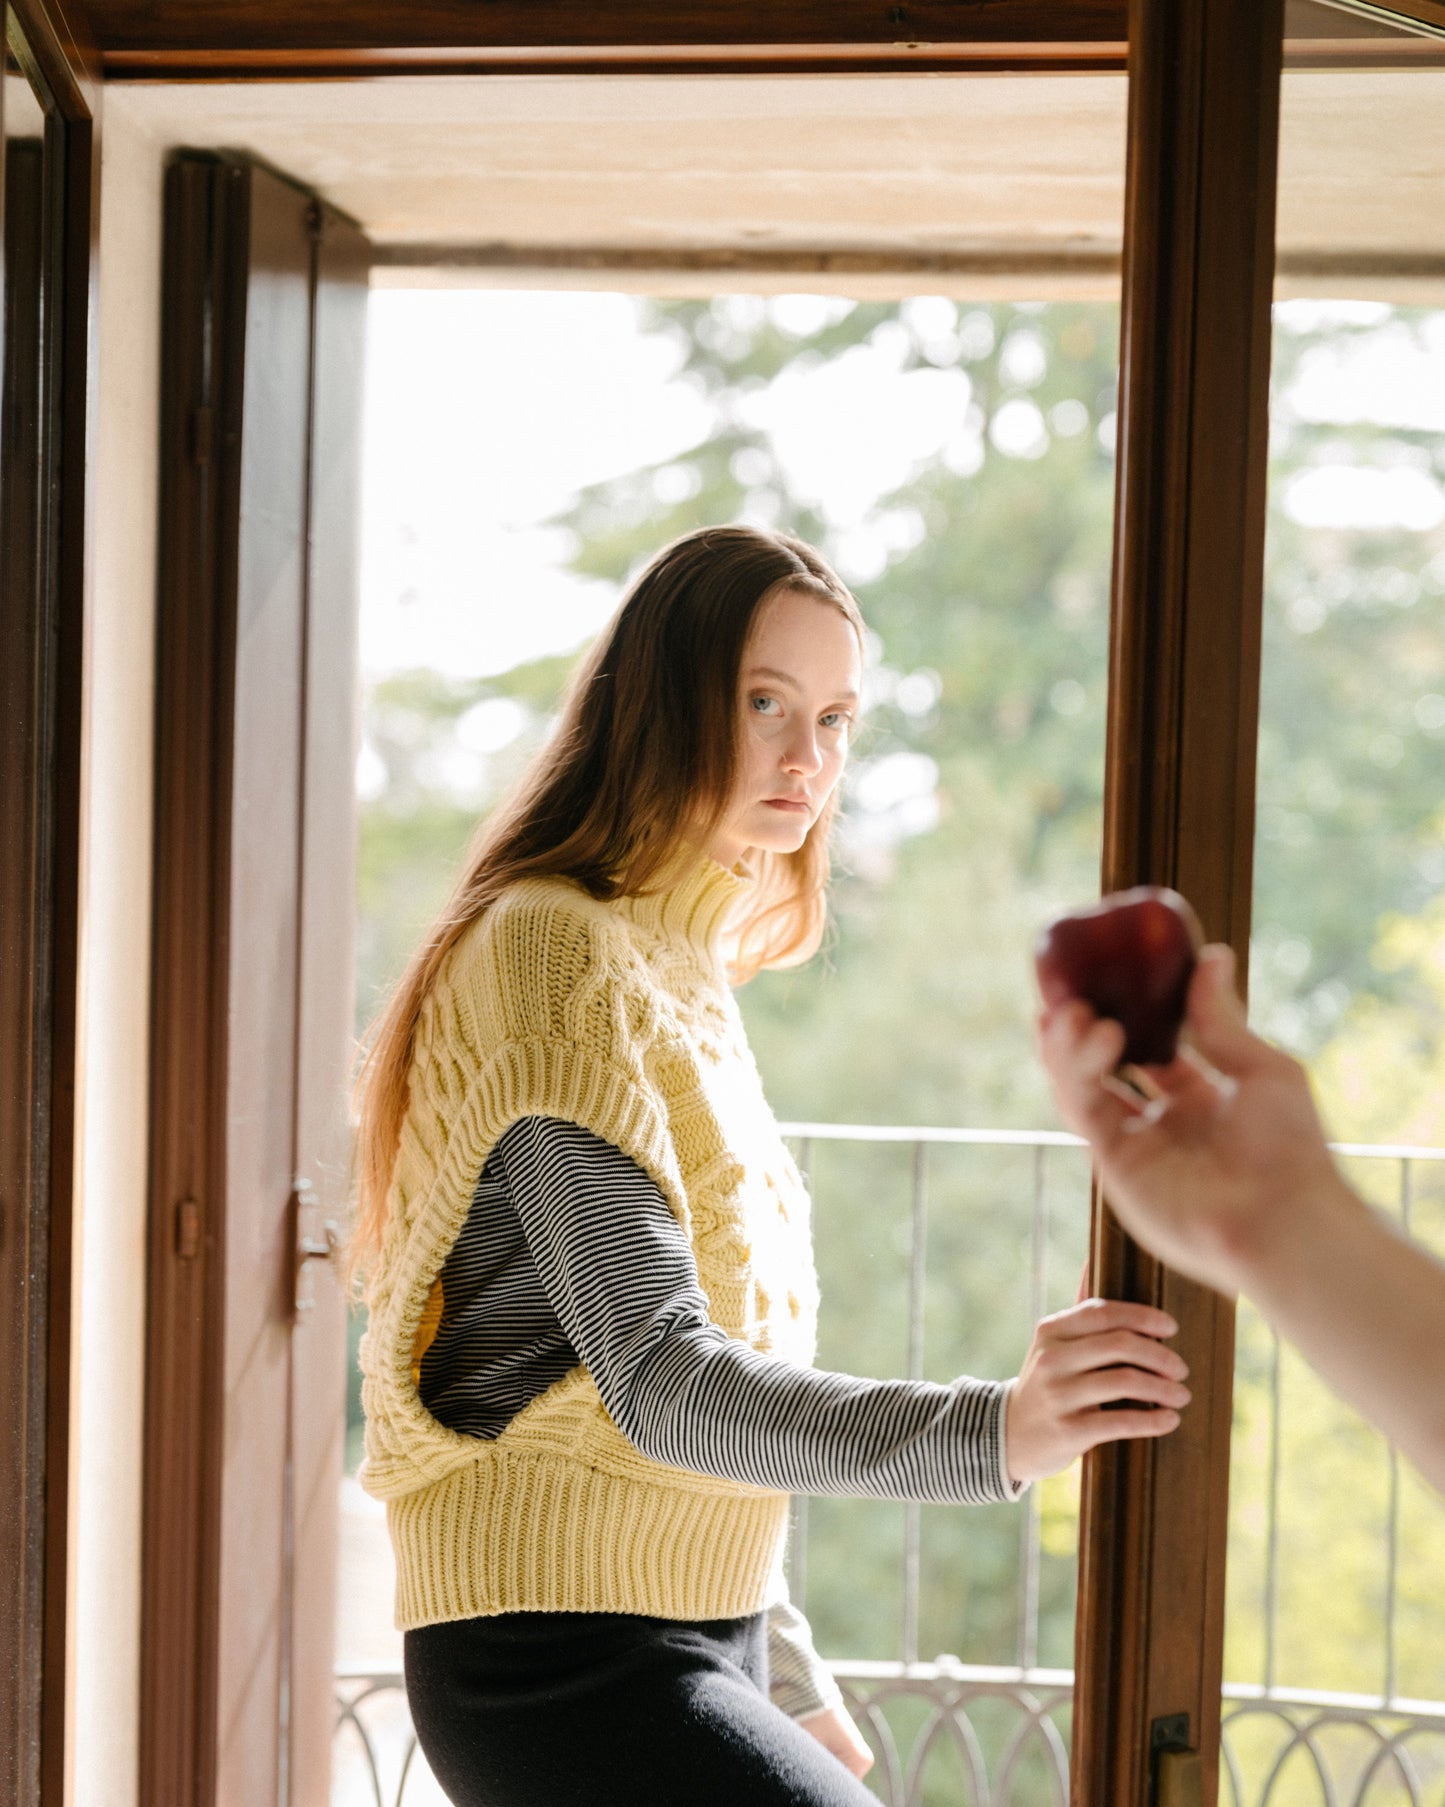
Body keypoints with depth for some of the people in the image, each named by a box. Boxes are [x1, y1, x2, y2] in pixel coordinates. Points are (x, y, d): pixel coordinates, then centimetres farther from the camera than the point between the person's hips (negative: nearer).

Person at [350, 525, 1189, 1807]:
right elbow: (655, 1380, -22)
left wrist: (789, 1681, 23)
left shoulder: (679, 973, 16)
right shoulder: (558, 955, -12)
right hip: (563, 1652, -9)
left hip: (693, 1642, 10)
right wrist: (993, 1432, -34)